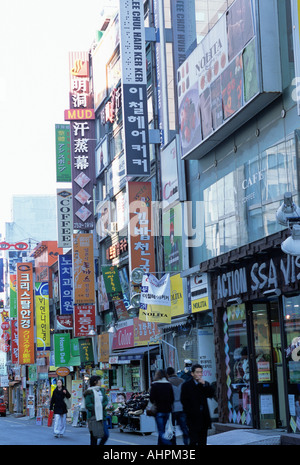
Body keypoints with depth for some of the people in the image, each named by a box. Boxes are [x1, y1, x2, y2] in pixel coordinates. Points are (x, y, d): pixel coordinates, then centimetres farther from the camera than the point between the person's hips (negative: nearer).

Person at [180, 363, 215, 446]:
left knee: (202, 442, 9)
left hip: (204, 418, 5)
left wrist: (204, 384, -14)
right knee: (193, 441, -9)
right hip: (193, 418, -5)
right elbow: (184, 400, -5)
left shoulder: (205, 384, 12)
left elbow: (211, 394, -4)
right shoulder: (186, 385, -1)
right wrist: (190, 412, -10)